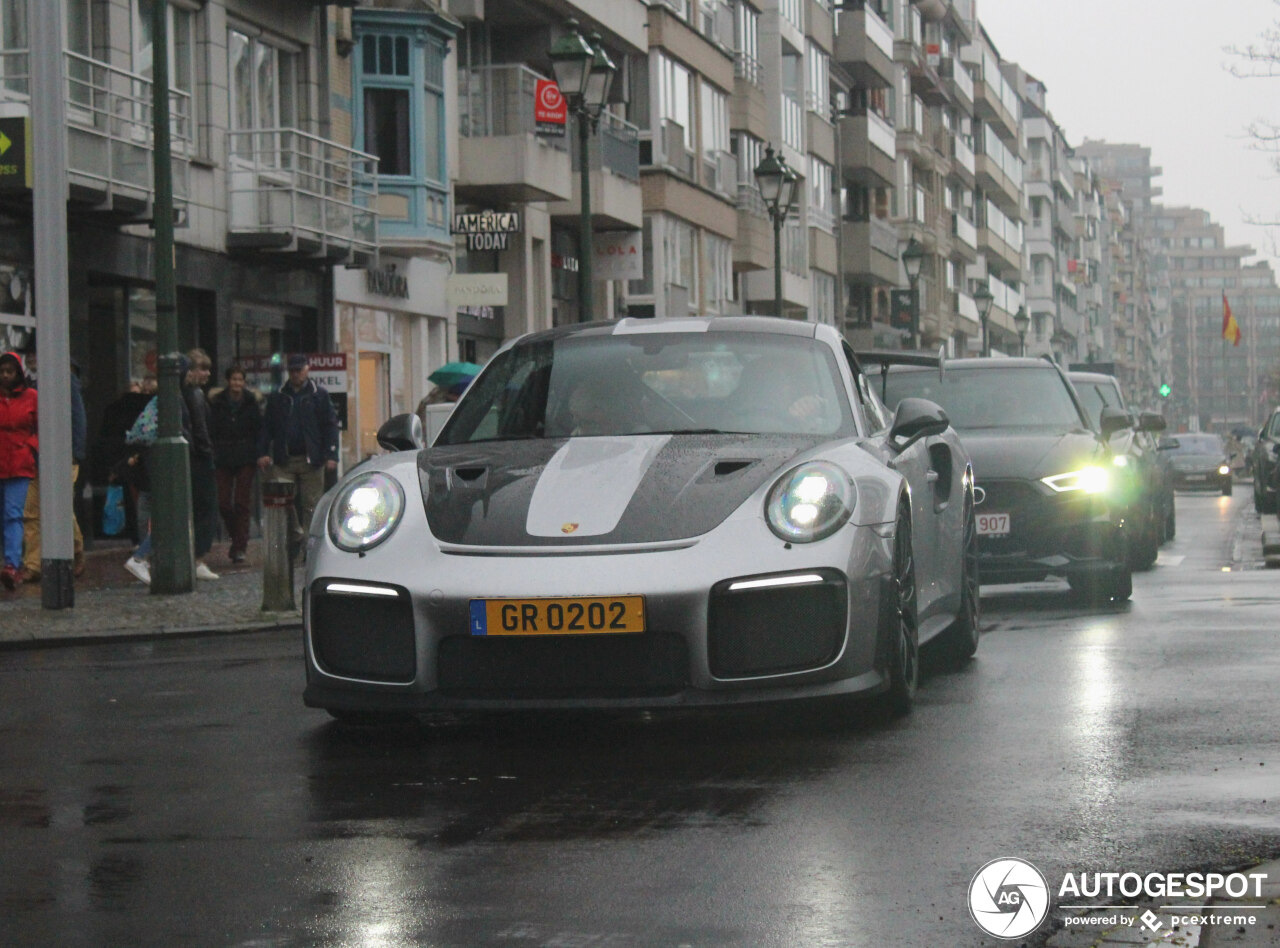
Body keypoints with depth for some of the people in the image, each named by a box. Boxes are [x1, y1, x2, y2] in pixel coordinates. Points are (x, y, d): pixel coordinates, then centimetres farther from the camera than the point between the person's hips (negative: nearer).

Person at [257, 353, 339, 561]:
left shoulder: (319, 395, 5)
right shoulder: (277, 397, 12)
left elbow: (330, 425, 1)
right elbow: (266, 427, 12)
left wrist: (331, 455, -8)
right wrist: (262, 452, -1)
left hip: (311, 460, -2)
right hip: (283, 460, 2)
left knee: (311, 504, 1)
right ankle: (296, 534, 7)